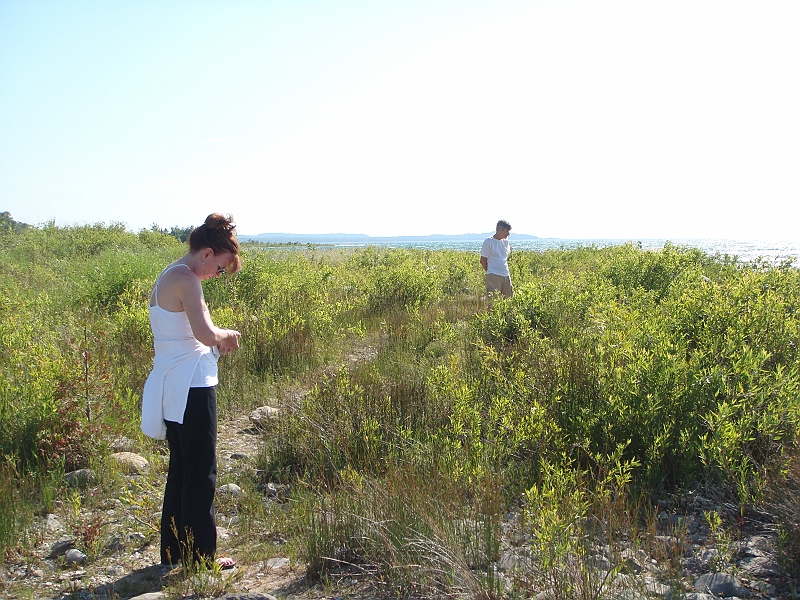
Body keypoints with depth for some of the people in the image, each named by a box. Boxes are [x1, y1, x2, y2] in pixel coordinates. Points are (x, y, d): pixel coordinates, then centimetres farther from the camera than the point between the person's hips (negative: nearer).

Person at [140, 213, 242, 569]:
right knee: (201, 472, 1)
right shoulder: (185, 279, -17)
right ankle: (200, 556, 12)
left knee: (181, 468, 18)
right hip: (190, 389, -10)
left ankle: (175, 552, 28)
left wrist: (216, 341, 7)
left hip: (171, 388, 10)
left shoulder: (167, 277, 13)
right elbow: (206, 334, -28)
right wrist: (226, 334, -7)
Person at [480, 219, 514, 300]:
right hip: (494, 276, -7)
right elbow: (483, 260, -4)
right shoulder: (488, 241, -7)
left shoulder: (506, 241, 12)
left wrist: (506, 271, 15)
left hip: (506, 275, 7)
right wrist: (490, 272, -4)